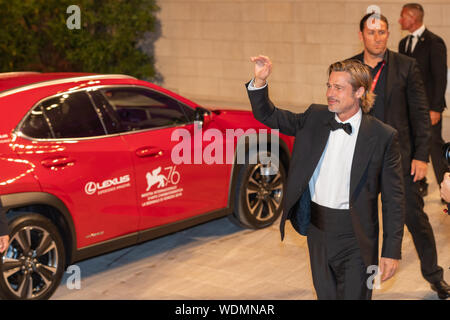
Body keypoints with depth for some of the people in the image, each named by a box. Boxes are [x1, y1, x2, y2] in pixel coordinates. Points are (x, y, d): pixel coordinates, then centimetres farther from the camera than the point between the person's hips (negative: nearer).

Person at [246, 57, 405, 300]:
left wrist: (392, 252, -9)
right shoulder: (315, 118, 3)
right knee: (325, 295, 18)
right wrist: (260, 81, -11)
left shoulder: (383, 137, -10)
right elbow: (268, 116, 8)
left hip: (354, 236, -4)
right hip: (317, 226, 5)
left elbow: (393, 198, -8)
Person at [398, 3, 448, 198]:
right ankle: (419, 186, 21)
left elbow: (440, 77, -11)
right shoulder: (404, 43, 12)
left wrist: (435, 108, -16)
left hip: (428, 106, -6)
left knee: (435, 147, -3)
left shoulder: (434, 42, -9)